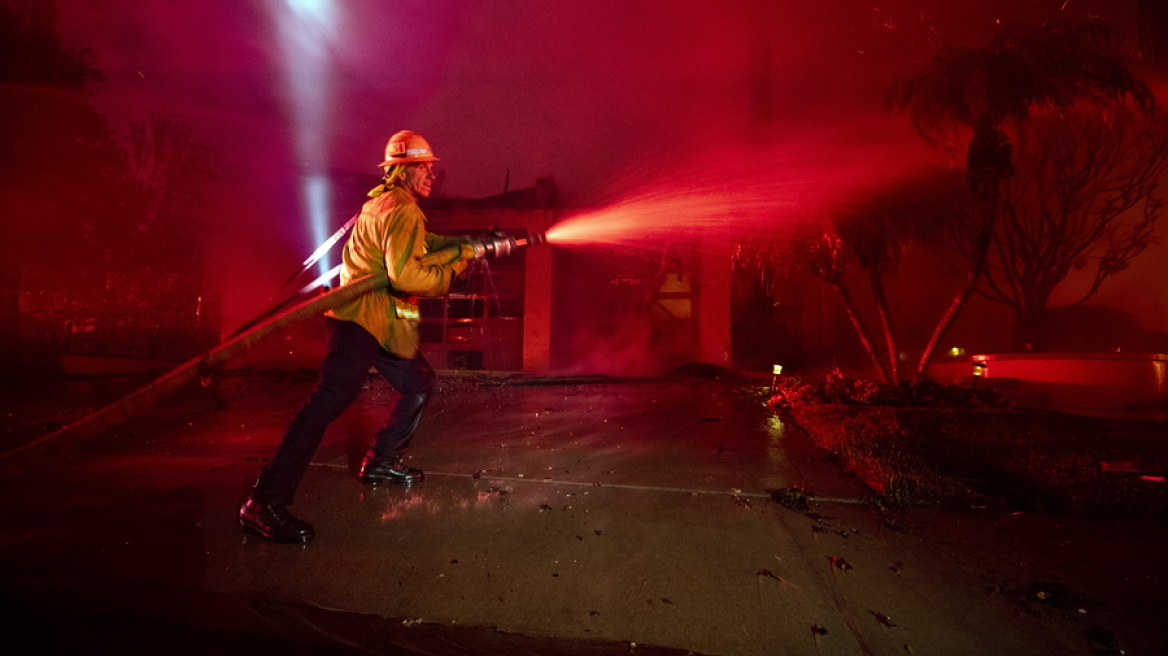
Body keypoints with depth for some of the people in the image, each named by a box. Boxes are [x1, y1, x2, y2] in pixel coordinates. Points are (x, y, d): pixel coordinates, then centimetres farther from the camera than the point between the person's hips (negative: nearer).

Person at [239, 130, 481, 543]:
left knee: (419, 383, 19)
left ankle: (381, 461, 29)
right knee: (329, 400, -17)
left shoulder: (385, 203, 20)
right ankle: (266, 502, -14)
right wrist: (455, 268, -11)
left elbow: (423, 247, 25)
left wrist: (464, 245, 13)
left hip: (381, 322, 11)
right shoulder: (402, 210, -13)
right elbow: (406, 276, -25)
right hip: (364, 320, -11)